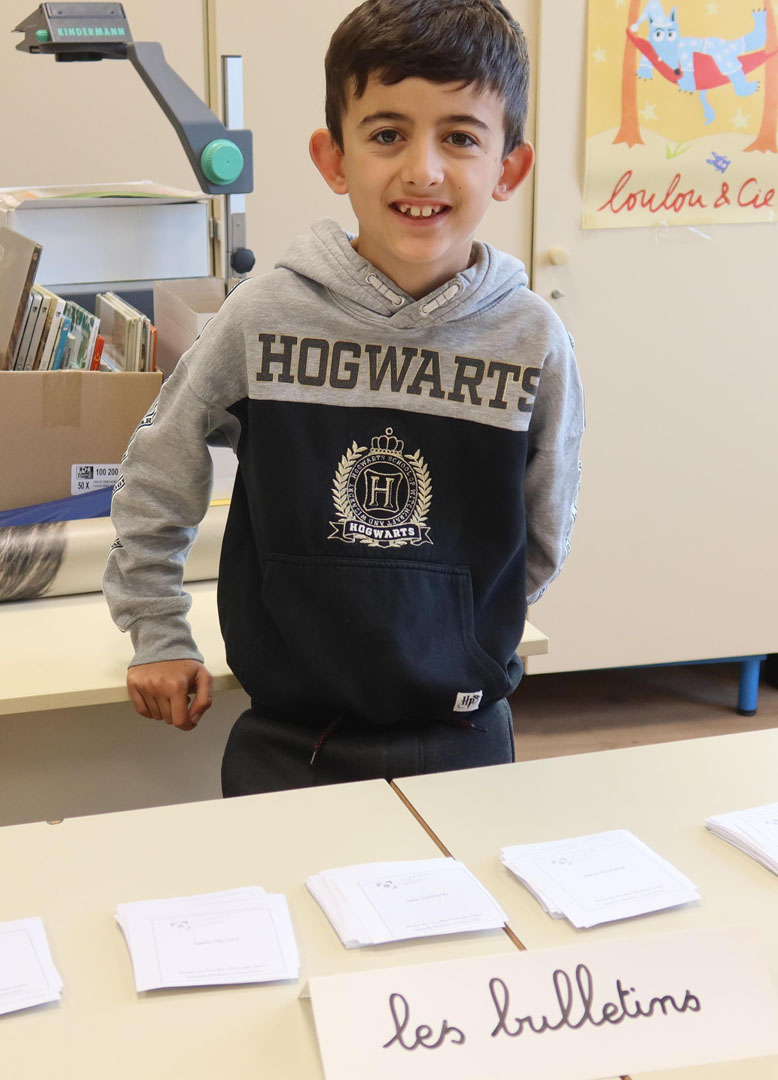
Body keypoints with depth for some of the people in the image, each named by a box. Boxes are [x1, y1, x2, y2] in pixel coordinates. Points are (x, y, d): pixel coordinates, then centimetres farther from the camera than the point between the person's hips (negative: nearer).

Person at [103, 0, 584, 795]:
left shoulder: (532, 340, -8)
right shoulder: (265, 315, -9)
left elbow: (541, 547, 6)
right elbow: (155, 475, 5)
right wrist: (157, 635, 8)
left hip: (459, 737, 1)